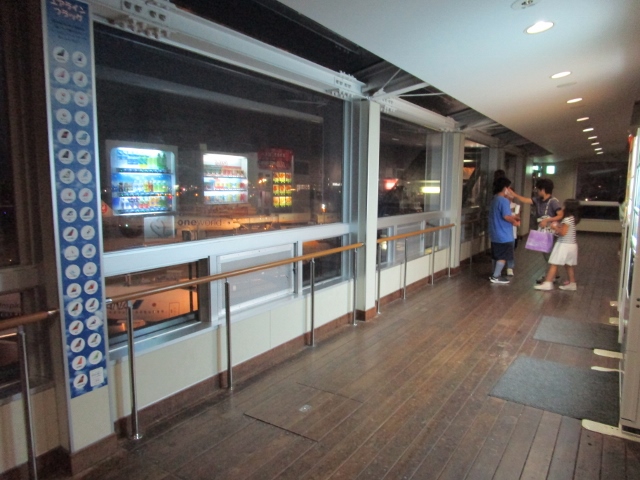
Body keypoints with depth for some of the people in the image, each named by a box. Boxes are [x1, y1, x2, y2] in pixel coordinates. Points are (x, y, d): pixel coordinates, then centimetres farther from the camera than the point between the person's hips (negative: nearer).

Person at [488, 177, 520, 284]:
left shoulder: (494, 199, 11)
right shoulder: (504, 200, -18)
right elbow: (506, 216, -25)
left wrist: (513, 217, 15)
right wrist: (514, 222, -8)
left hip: (496, 233, 9)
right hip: (503, 234, -9)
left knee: (497, 256, 17)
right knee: (503, 256, 0)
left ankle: (496, 274, 24)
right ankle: (495, 277, 2)